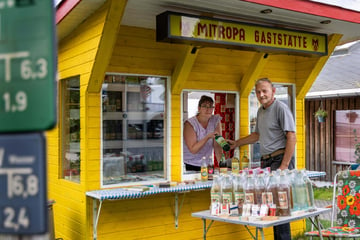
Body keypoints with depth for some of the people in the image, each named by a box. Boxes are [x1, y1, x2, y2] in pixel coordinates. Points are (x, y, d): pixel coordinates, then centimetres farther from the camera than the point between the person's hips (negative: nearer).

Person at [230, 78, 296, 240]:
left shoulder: (281, 108, -8)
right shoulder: (260, 111, 18)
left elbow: (291, 138, -14)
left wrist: (284, 166, -18)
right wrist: (236, 143, 32)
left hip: (280, 159, -8)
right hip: (266, 160, 8)